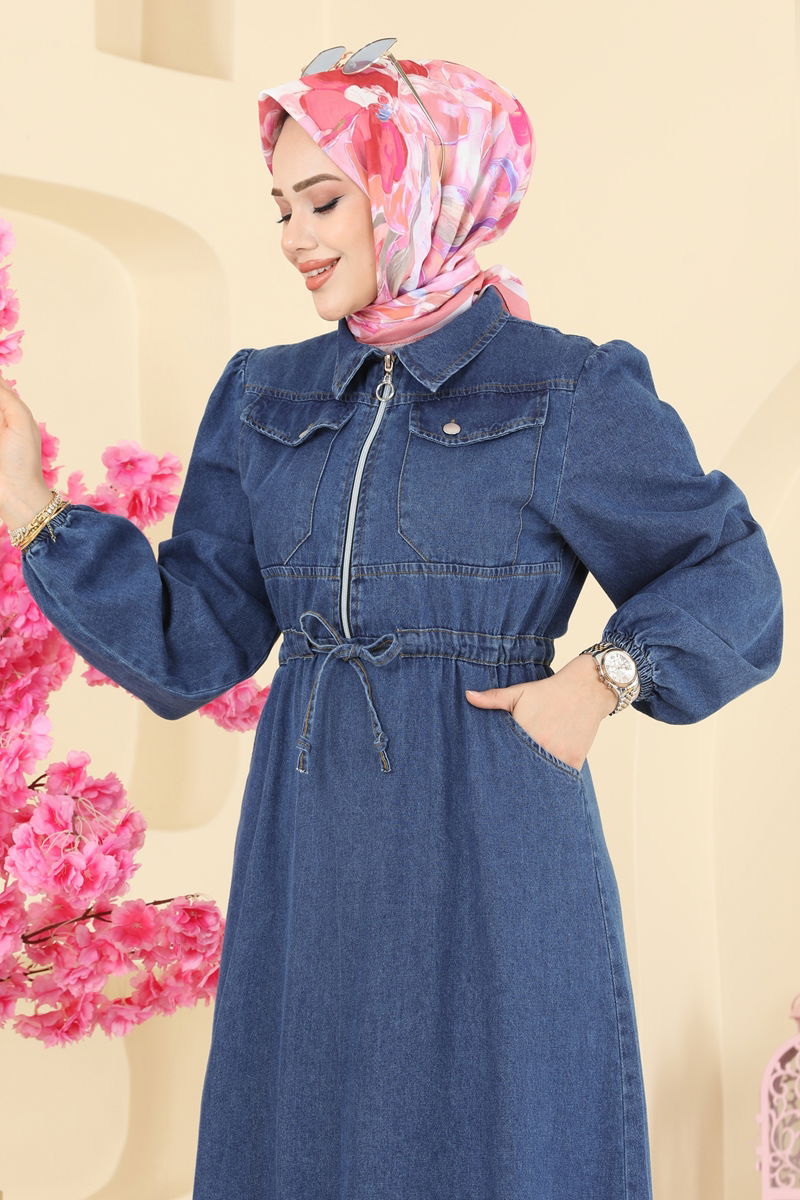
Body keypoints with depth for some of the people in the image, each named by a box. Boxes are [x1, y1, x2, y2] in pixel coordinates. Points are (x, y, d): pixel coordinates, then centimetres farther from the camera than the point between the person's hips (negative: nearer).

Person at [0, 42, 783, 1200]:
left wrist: (608, 676, -14)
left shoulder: (567, 395, -4)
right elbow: (189, 649, 5)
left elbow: (733, 583, 2)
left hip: (494, 864, -4)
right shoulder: (266, 400, 9)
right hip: (310, 871, 4)